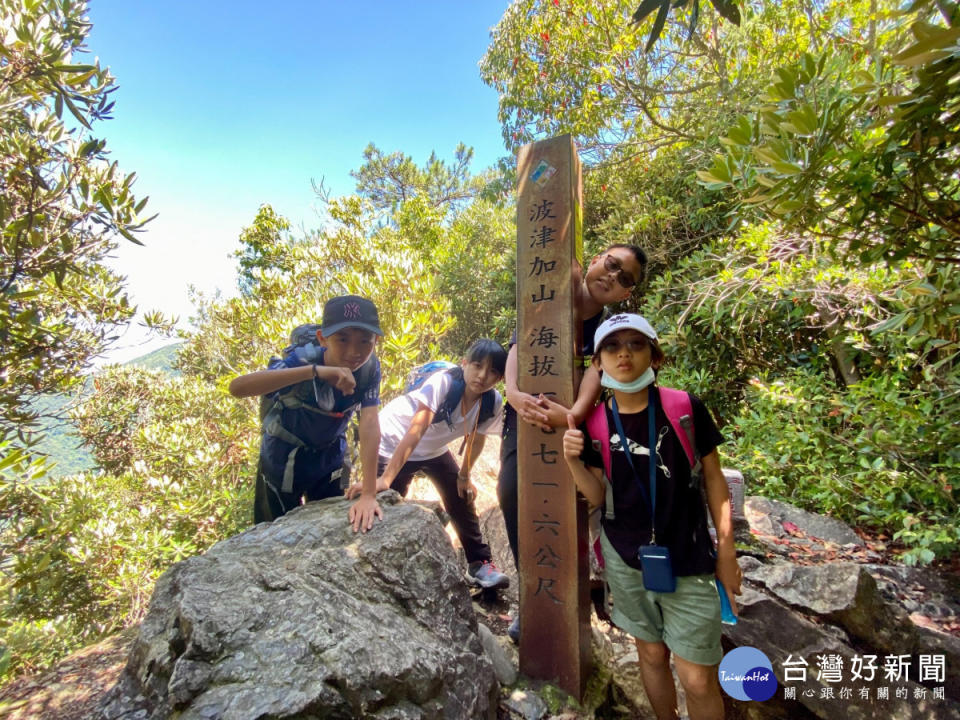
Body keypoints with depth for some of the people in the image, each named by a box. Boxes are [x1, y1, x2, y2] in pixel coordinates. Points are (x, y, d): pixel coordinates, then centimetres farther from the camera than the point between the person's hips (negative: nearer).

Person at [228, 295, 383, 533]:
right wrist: (315, 371, -56)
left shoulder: (369, 368, -22)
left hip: (329, 460, 3)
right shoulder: (302, 360, -31)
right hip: (283, 461, -2)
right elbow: (237, 387, -45)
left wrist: (368, 494, -35)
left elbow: (370, 425, -29)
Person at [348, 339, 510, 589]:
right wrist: (385, 479, -44)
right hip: (394, 443, -4)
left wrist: (464, 475, 3)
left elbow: (476, 438, -1)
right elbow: (415, 431, -40)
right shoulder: (443, 382, -35)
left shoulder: (493, 403, -18)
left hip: (434, 449, 5)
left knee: (462, 501, 1)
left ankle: (480, 563, 17)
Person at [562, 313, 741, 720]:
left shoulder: (685, 408, -13)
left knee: (698, 679, 7)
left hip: (687, 561, -1)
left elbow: (713, 479, -2)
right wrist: (573, 460, -21)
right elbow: (599, 497, -3)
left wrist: (726, 552, 1)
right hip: (625, 559, 2)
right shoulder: (595, 424, -8)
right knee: (651, 654, 21)